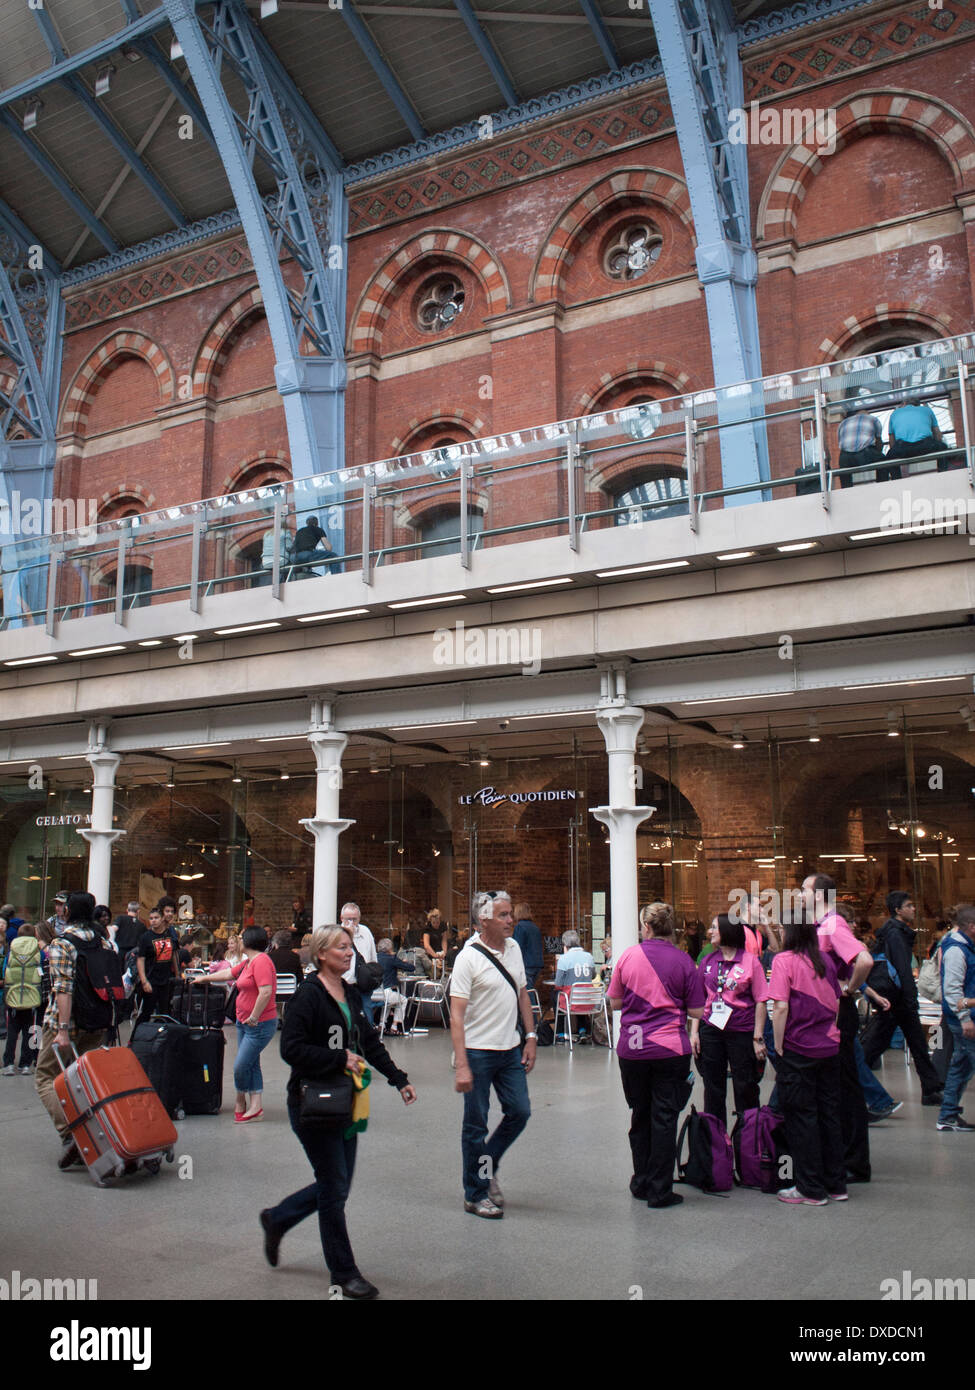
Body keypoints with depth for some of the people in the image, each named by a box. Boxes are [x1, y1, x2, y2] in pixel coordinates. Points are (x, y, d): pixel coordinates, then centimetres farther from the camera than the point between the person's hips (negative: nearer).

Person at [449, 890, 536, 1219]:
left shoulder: (513, 948, 5)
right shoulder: (469, 958, -16)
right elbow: (456, 1015, -18)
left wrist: (530, 1037, 11)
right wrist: (461, 1066, -23)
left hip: (510, 1050, 6)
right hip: (478, 1052, -6)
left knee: (520, 1112, 8)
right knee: (476, 1125, 4)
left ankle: (487, 1168, 30)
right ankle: (476, 1194, 20)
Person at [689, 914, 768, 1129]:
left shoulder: (750, 961, -5)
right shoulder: (708, 962, 7)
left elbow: (760, 1003, -5)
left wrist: (758, 1038, -8)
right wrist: (694, 1032, 4)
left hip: (741, 1033, -4)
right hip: (710, 1031, 4)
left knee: (745, 1090, 3)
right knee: (713, 1090, 11)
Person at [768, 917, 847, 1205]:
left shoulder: (784, 960, -13)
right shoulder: (825, 960, 5)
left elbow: (781, 1008, -17)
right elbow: (836, 1003, 11)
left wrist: (779, 1046, -9)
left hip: (799, 1049, -6)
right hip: (829, 1048, 6)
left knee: (801, 1116, 4)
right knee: (829, 1113, 14)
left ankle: (811, 1189, 10)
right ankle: (835, 1184, 23)